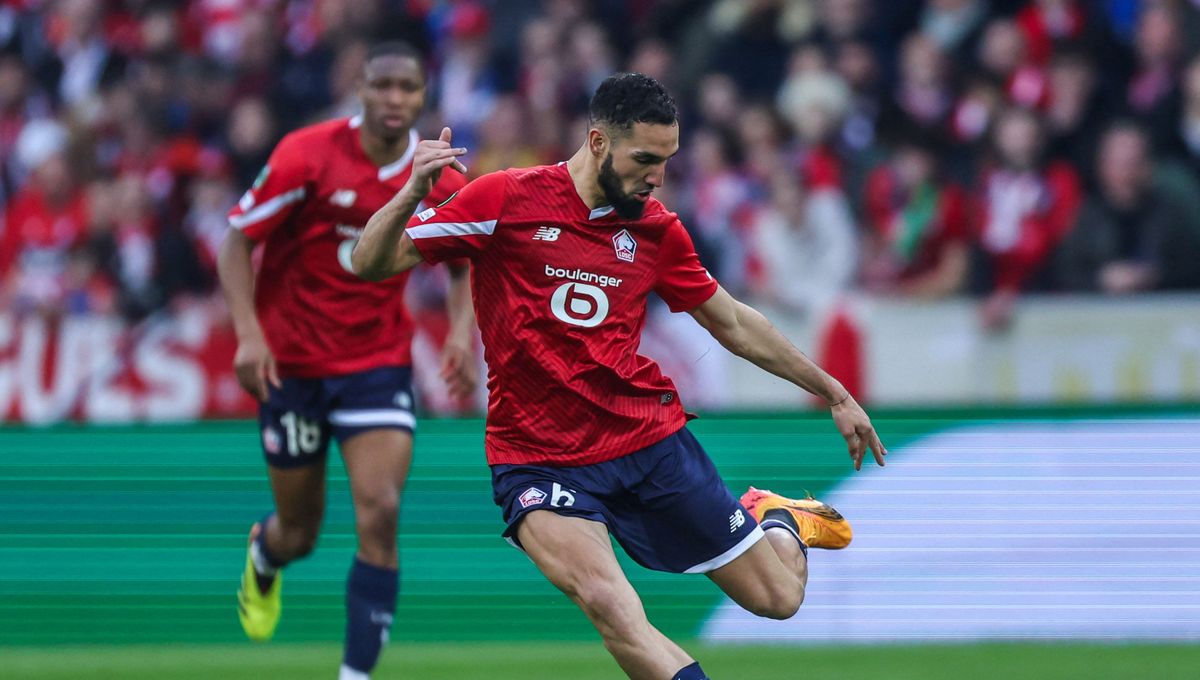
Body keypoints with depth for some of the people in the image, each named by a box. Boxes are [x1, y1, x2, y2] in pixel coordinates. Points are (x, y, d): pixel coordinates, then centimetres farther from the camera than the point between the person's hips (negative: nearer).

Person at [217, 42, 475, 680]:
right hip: (292, 361, -1)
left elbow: (462, 264, 13)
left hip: (379, 360, 1)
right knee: (300, 532, 9)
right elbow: (237, 240, -8)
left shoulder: (440, 181, -5)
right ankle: (264, 553, 48)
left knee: (379, 516, -17)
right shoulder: (307, 155, -14)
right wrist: (248, 333, -19)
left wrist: (462, 332, -5)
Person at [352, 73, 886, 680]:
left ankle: (775, 518, 40)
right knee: (608, 602, -33)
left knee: (778, 598, 7)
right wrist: (412, 195, -28)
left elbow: (734, 325, 19)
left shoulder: (657, 228, 4)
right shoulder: (505, 200, -8)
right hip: (541, 463, -4)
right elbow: (370, 265, -8)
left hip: (653, 442, 4)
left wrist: (834, 394, 22)